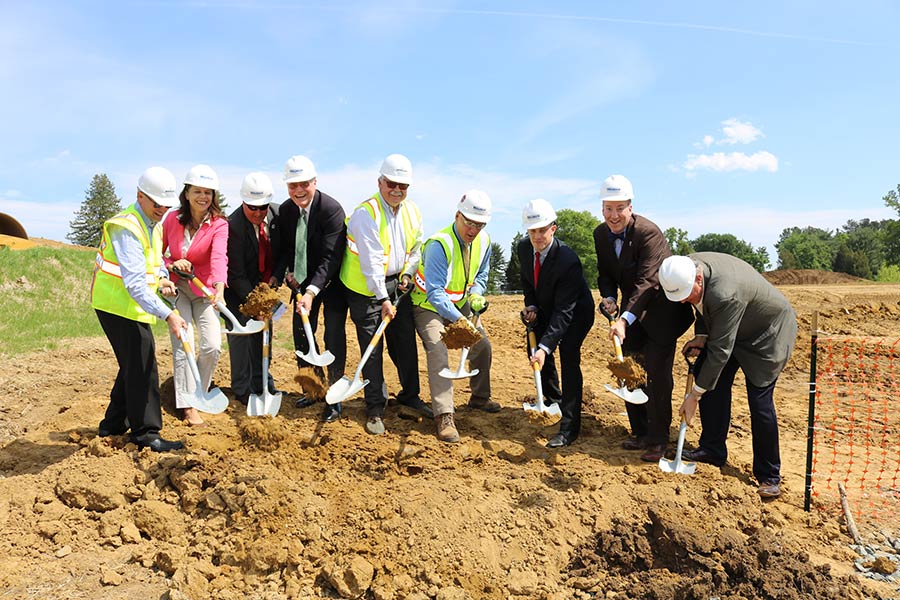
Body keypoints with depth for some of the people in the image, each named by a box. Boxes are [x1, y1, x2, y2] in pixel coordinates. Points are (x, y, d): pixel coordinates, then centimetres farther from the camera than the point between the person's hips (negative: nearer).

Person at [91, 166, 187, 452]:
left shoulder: (153, 223, 9)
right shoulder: (127, 229, -23)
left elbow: (155, 259, 24)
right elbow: (135, 283, -31)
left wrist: (162, 277, 1)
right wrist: (167, 314, -36)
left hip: (130, 306, 10)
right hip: (119, 306, -10)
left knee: (134, 365, 18)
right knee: (142, 368, -6)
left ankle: (113, 425, 32)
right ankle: (145, 432, 4)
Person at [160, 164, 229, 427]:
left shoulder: (219, 225, -12)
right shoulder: (172, 219, -4)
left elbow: (219, 257, -31)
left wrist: (220, 286, -48)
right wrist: (172, 264, -17)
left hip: (204, 290, -1)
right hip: (176, 287, 1)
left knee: (213, 346, -9)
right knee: (183, 345, -7)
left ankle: (196, 393, 18)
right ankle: (188, 405, 2)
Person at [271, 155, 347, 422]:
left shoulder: (332, 209, -24)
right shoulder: (285, 210, -4)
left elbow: (330, 258, -27)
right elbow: (285, 249, 4)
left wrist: (312, 291, -36)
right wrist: (276, 277, -14)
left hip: (331, 281, -6)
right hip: (302, 281, 6)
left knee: (334, 338, -5)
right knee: (301, 335, 10)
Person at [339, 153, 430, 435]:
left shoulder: (412, 212, 3)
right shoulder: (365, 213, -19)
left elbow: (416, 248, 17)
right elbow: (371, 262, -24)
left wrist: (407, 274, 2)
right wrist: (383, 299, -26)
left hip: (398, 285, 6)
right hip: (366, 288, -6)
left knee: (406, 342, 11)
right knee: (372, 348, -1)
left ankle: (409, 395, 29)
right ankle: (375, 409, 10)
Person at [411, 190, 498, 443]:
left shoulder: (483, 242, -8)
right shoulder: (439, 244, -31)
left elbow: (481, 274, 9)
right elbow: (435, 292, -36)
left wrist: (476, 294, -13)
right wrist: (458, 319, -47)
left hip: (460, 304, 7)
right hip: (429, 305, -7)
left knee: (482, 346, 10)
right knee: (437, 351, -25)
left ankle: (480, 397, 33)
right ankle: (444, 416, -25)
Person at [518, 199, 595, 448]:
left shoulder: (568, 260, -37)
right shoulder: (523, 248, -16)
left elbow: (564, 311, -38)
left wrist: (545, 347, -45)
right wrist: (531, 305, -11)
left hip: (576, 312, -7)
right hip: (546, 308, 7)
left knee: (568, 357, -21)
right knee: (537, 349, 14)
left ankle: (569, 427, -16)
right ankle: (553, 400, 42)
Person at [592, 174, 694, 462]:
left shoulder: (649, 233, -25)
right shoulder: (601, 234, -3)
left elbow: (646, 281, -32)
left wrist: (624, 319, -41)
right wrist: (608, 298, -16)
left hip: (661, 312, -7)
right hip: (632, 311, 7)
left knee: (657, 376, -7)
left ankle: (658, 440, 8)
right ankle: (640, 432, 25)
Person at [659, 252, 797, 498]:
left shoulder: (725, 295, -41)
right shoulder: (687, 267, -16)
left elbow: (720, 350, -35)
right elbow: (704, 304, 6)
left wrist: (695, 394, -28)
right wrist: (701, 335, -9)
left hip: (768, 333, -8)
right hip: (729, 329, 8)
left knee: (760, 401, -10)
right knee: (712, 382, 1)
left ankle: (769, 476, 4)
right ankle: (713, 449, 15)